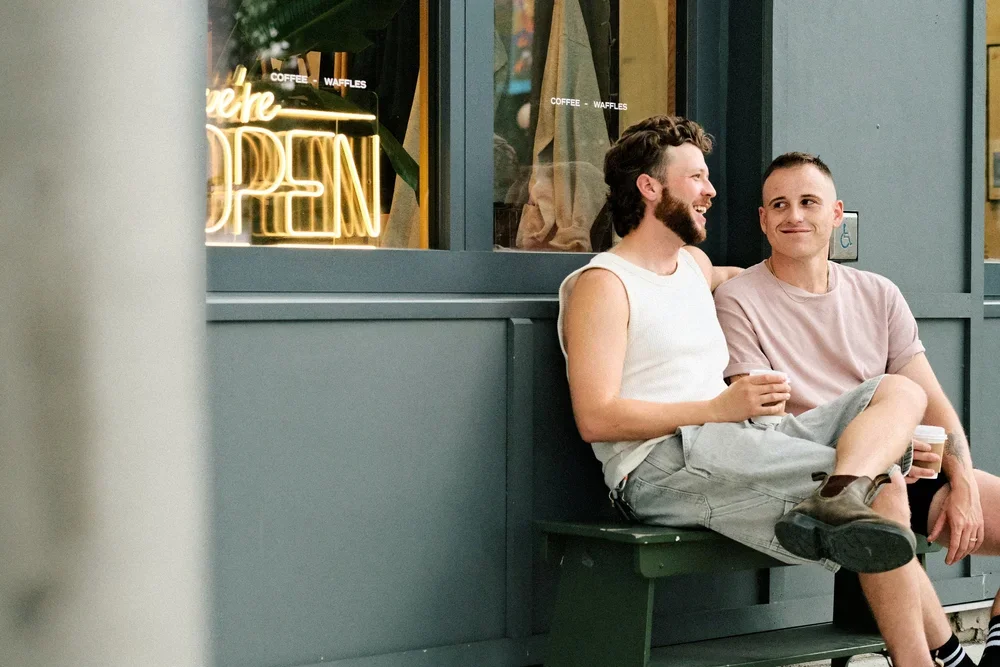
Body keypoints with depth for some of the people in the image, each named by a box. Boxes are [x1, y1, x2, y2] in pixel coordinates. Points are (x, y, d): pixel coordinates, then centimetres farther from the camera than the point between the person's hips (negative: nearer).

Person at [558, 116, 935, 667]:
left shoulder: (694, 263, 26)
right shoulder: (601, 285, -2)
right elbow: (596, 418, -14)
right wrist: (718, 407, -20)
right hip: (662, 467, -9)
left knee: (900, 392, -7)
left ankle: (842, 497, -39)